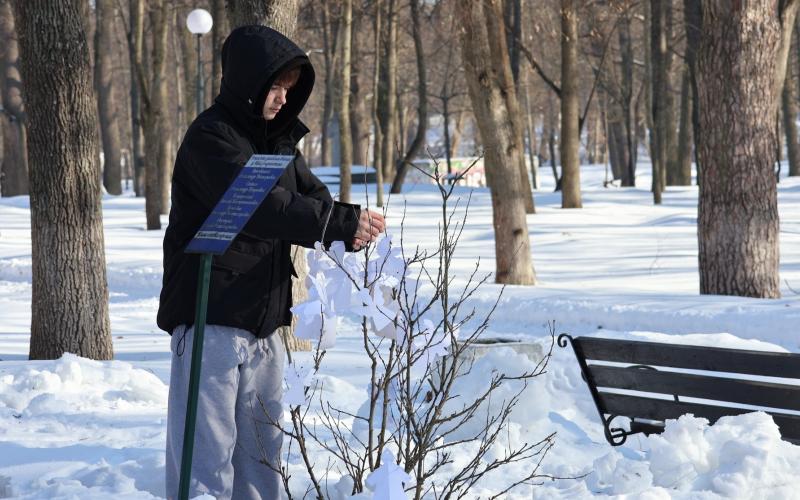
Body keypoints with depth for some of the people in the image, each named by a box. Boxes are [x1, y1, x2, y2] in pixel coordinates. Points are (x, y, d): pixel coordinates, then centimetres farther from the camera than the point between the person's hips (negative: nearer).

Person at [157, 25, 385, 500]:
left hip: (265, 326, 8)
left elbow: (313, 197, 11)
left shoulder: (279, 140, 15)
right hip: (211, 322, -8)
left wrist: (351, 227, -12)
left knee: (261, 456, 11)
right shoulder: (211, 138, -11)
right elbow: (260, 207, -23)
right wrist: (342, 222, -25)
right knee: (207, 452, -8)